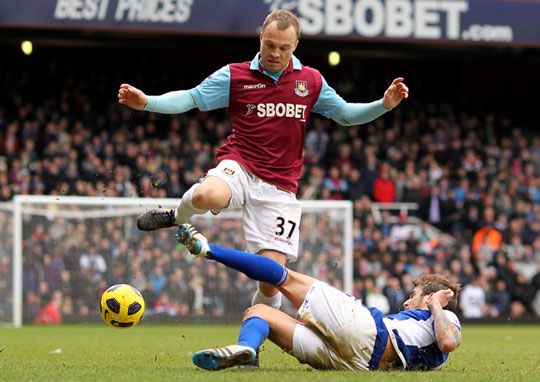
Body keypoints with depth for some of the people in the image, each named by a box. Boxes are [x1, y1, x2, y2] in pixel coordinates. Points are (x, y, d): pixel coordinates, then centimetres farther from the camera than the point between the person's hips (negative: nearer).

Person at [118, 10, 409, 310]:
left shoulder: (312, 81, 9)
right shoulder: (235, 76, 2)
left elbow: (345, 114, 18)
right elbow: (190, 99, 2)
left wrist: (385, 104, 2)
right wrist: (146, 102, -13)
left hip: (280, 187, 2)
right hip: (240, 166, -2)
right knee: (208, 196, -39)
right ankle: (177, 216, -1)